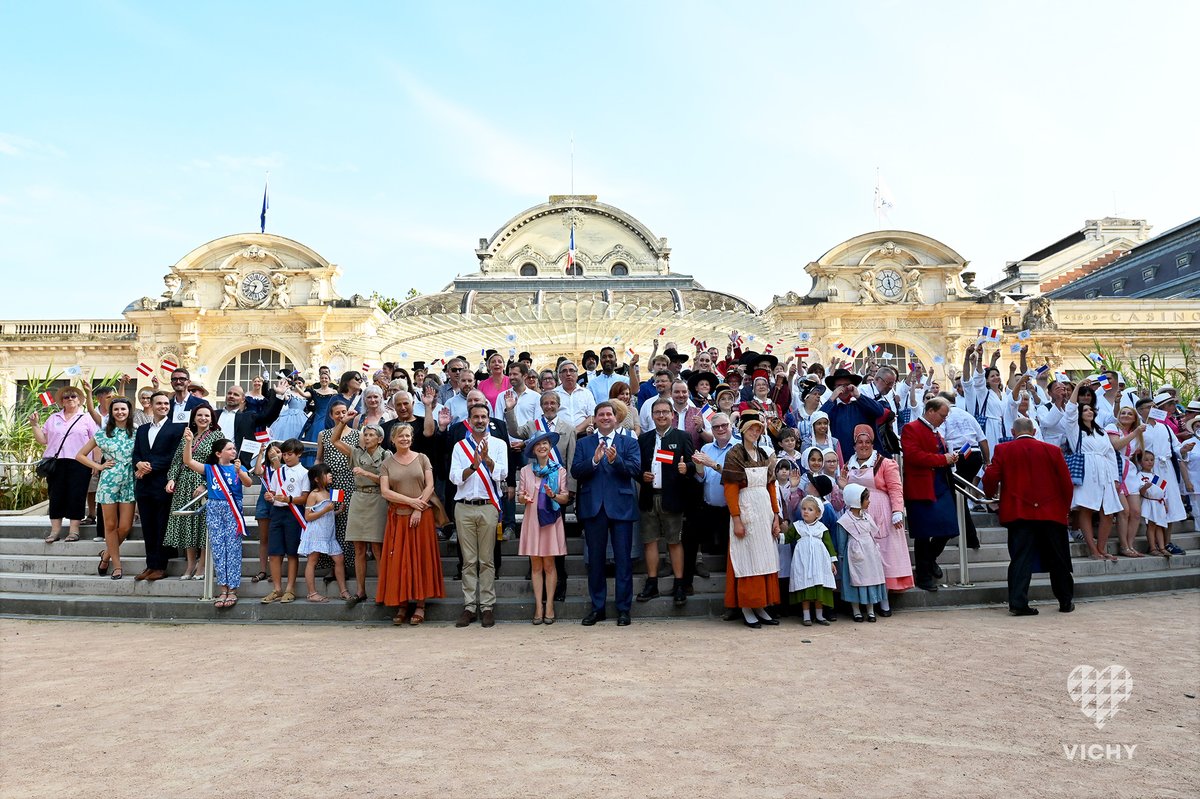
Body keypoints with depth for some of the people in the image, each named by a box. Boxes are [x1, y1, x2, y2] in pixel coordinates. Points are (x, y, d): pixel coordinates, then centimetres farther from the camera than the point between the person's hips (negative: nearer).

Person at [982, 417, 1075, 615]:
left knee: (1020, 558, 0)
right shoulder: (1052, 450, 2)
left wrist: (991, 494, 13)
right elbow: (1066, 483, 3)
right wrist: (1065, 508, 16)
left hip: (1018, 513, -1)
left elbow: (990, 478, -8)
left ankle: (1018, 602, -8)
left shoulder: (1003, 450, -1)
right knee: (1058, 559, 14)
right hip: (1051, 513, 1)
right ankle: (1066, 602, 25)